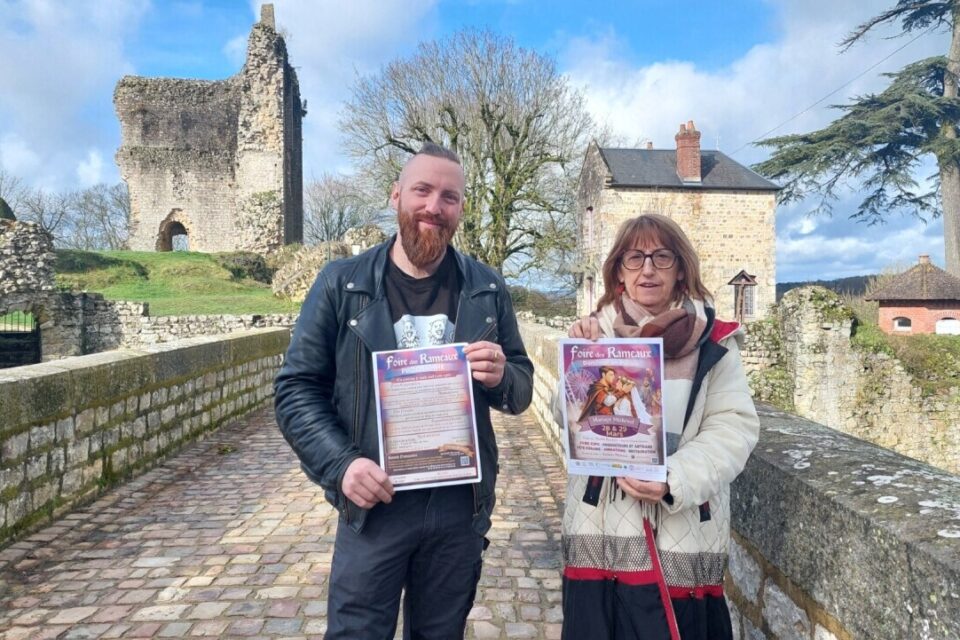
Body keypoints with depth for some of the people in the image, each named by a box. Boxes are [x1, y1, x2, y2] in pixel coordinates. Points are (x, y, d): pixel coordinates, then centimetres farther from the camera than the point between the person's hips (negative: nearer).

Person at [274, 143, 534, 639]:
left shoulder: (487, 289, 2)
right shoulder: (341, 283, -4)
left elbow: (522, 390, 7)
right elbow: (296, 388, -4)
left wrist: (500, 376, -17)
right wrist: (339, 464, -19)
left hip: (461, 506, 2)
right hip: (373, 504, -2)